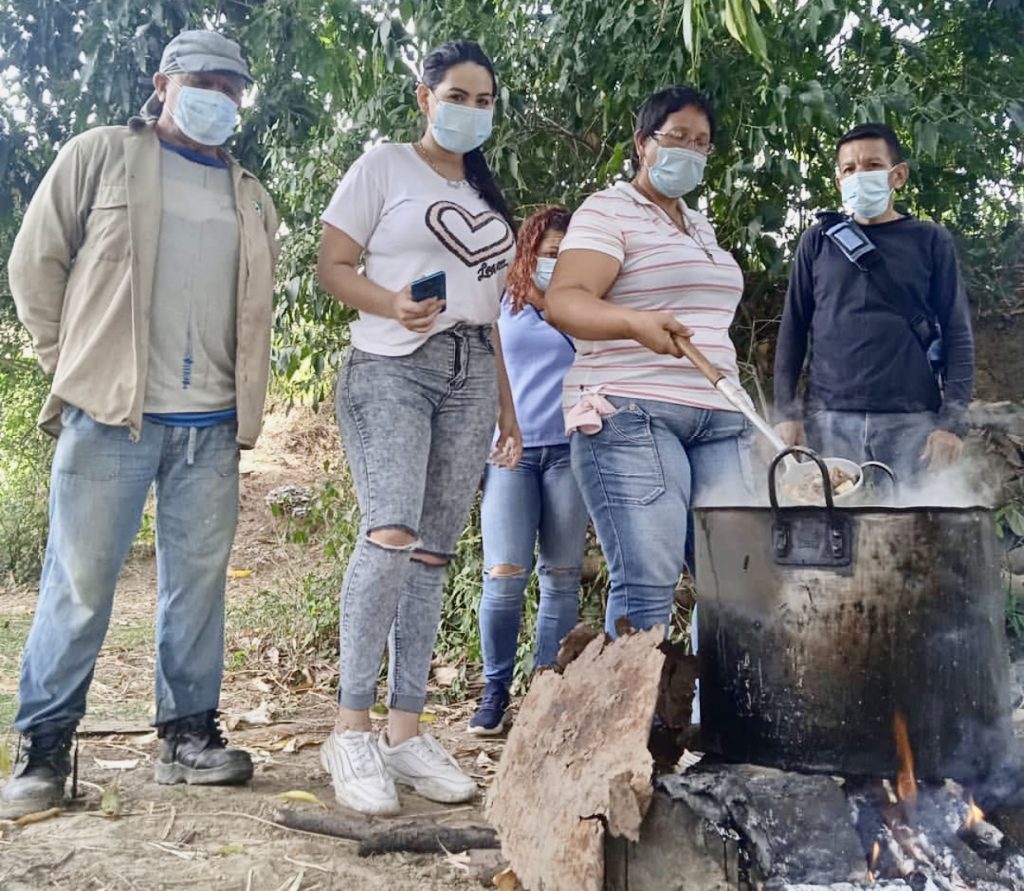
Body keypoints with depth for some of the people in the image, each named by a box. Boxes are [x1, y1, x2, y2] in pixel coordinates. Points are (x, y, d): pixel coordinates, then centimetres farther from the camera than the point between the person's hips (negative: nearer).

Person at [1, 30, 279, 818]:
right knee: (79, 584, 0)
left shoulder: (252, 199, 18)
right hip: (111, 414, -4)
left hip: (212, 427, 4)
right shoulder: (100, 156, 6)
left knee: (198, 581, 7)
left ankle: (189, 734, 18)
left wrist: (246, 403, 12)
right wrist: (75, 367, 3)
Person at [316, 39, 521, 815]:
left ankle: (406, 731, 6)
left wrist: (506, 405, 18)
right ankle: (352, 728, -12)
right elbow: (333, 267, 0)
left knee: (433, 556, 1)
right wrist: (394, 306, -19)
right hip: (391, 368, -5)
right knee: (390, 535, -22)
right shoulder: (383, 167, 6)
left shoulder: (487, 197, 22)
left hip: (471, 379, 6)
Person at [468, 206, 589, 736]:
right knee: (505, 575, -10)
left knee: (562, 576, 1)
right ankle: (495, 690, 5)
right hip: (509, 452, -1)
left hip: (568, 450, 1)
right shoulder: (500, 309, 12)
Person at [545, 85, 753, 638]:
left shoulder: (702, 227, 24)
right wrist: (636, 322, -32)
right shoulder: (608, 211, 1)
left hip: (719, 421, 7)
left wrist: (735, 402, 23)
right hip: (632, 415, -7)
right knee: (647, 587, -12)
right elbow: (563, 301, -14)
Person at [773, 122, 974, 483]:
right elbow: (793, 329, 10)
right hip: (829, 419, 0)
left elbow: (957, 334, 5)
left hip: (911, 420, 0)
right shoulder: (819, 241, 10)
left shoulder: (930, 241, 8)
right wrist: (785, 411, 1)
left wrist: (952, 420, -5)